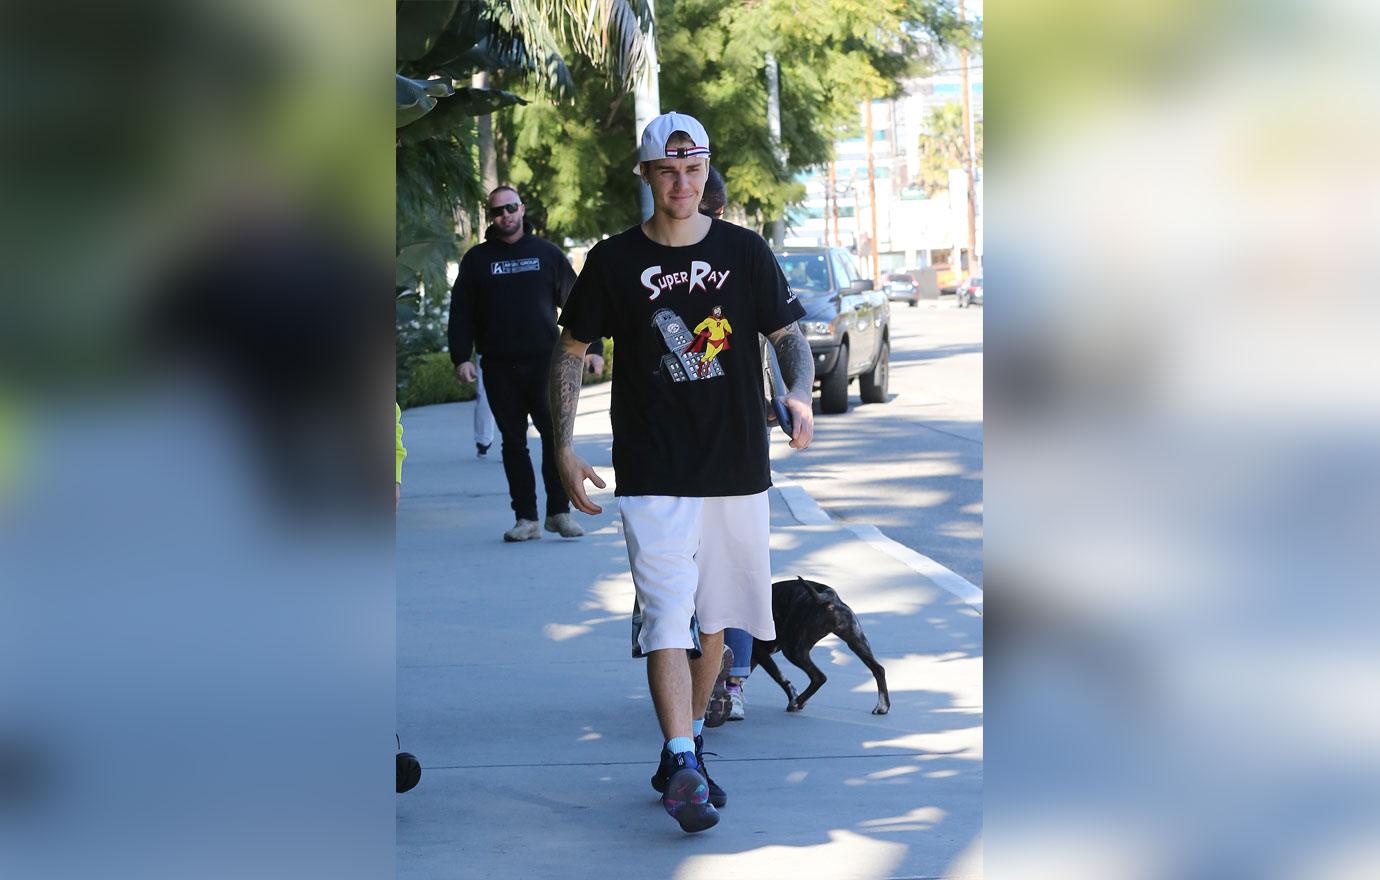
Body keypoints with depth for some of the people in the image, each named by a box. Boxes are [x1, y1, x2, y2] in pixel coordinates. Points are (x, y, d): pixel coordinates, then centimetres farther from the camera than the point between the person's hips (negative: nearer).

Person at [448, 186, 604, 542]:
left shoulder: (547, 253, 9)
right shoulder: (477, 259, 9)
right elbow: (461, 313, 8)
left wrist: (594, 348, 3)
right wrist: (461, 357, -3)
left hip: (545, 363, -1)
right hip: (500, 368, 1)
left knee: (556, 435, -7)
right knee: (513, 443, 3)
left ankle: (559, 512, 1)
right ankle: (526, 518, 7)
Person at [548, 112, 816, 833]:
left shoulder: (744, 251, 5)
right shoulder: (614, 260, 1)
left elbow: (788, 335, 8)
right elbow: (570, 353, 8)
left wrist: (799, 396, -13)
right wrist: (563, 451, 1)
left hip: (738, 469, 3)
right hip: (653, 474, -3)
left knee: (713, 620, 11)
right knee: (668, 619, -14)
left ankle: (685, 750, 27)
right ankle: (684, 771, -19)